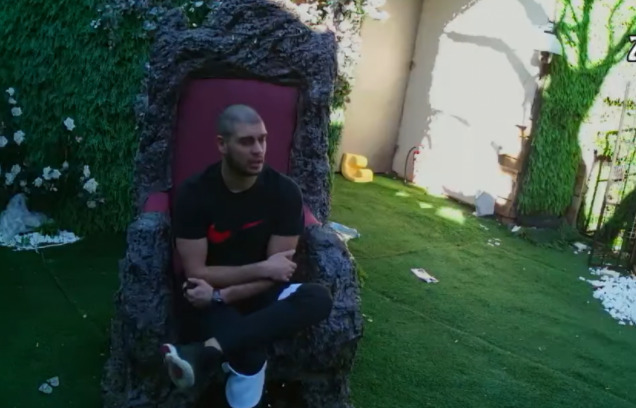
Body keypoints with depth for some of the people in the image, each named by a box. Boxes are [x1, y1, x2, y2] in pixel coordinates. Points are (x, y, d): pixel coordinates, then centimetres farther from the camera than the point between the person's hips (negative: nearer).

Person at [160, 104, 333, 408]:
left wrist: (221, 294, -25)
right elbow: (195, 272, -15)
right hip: (210, 298, -3)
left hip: (259, 294, 4)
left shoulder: (285, 192, -10)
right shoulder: (194, 192, -14)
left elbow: (275, 275, -11)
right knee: (250, 357, -37)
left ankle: (206, 352, -41)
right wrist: (262, 268, -19)